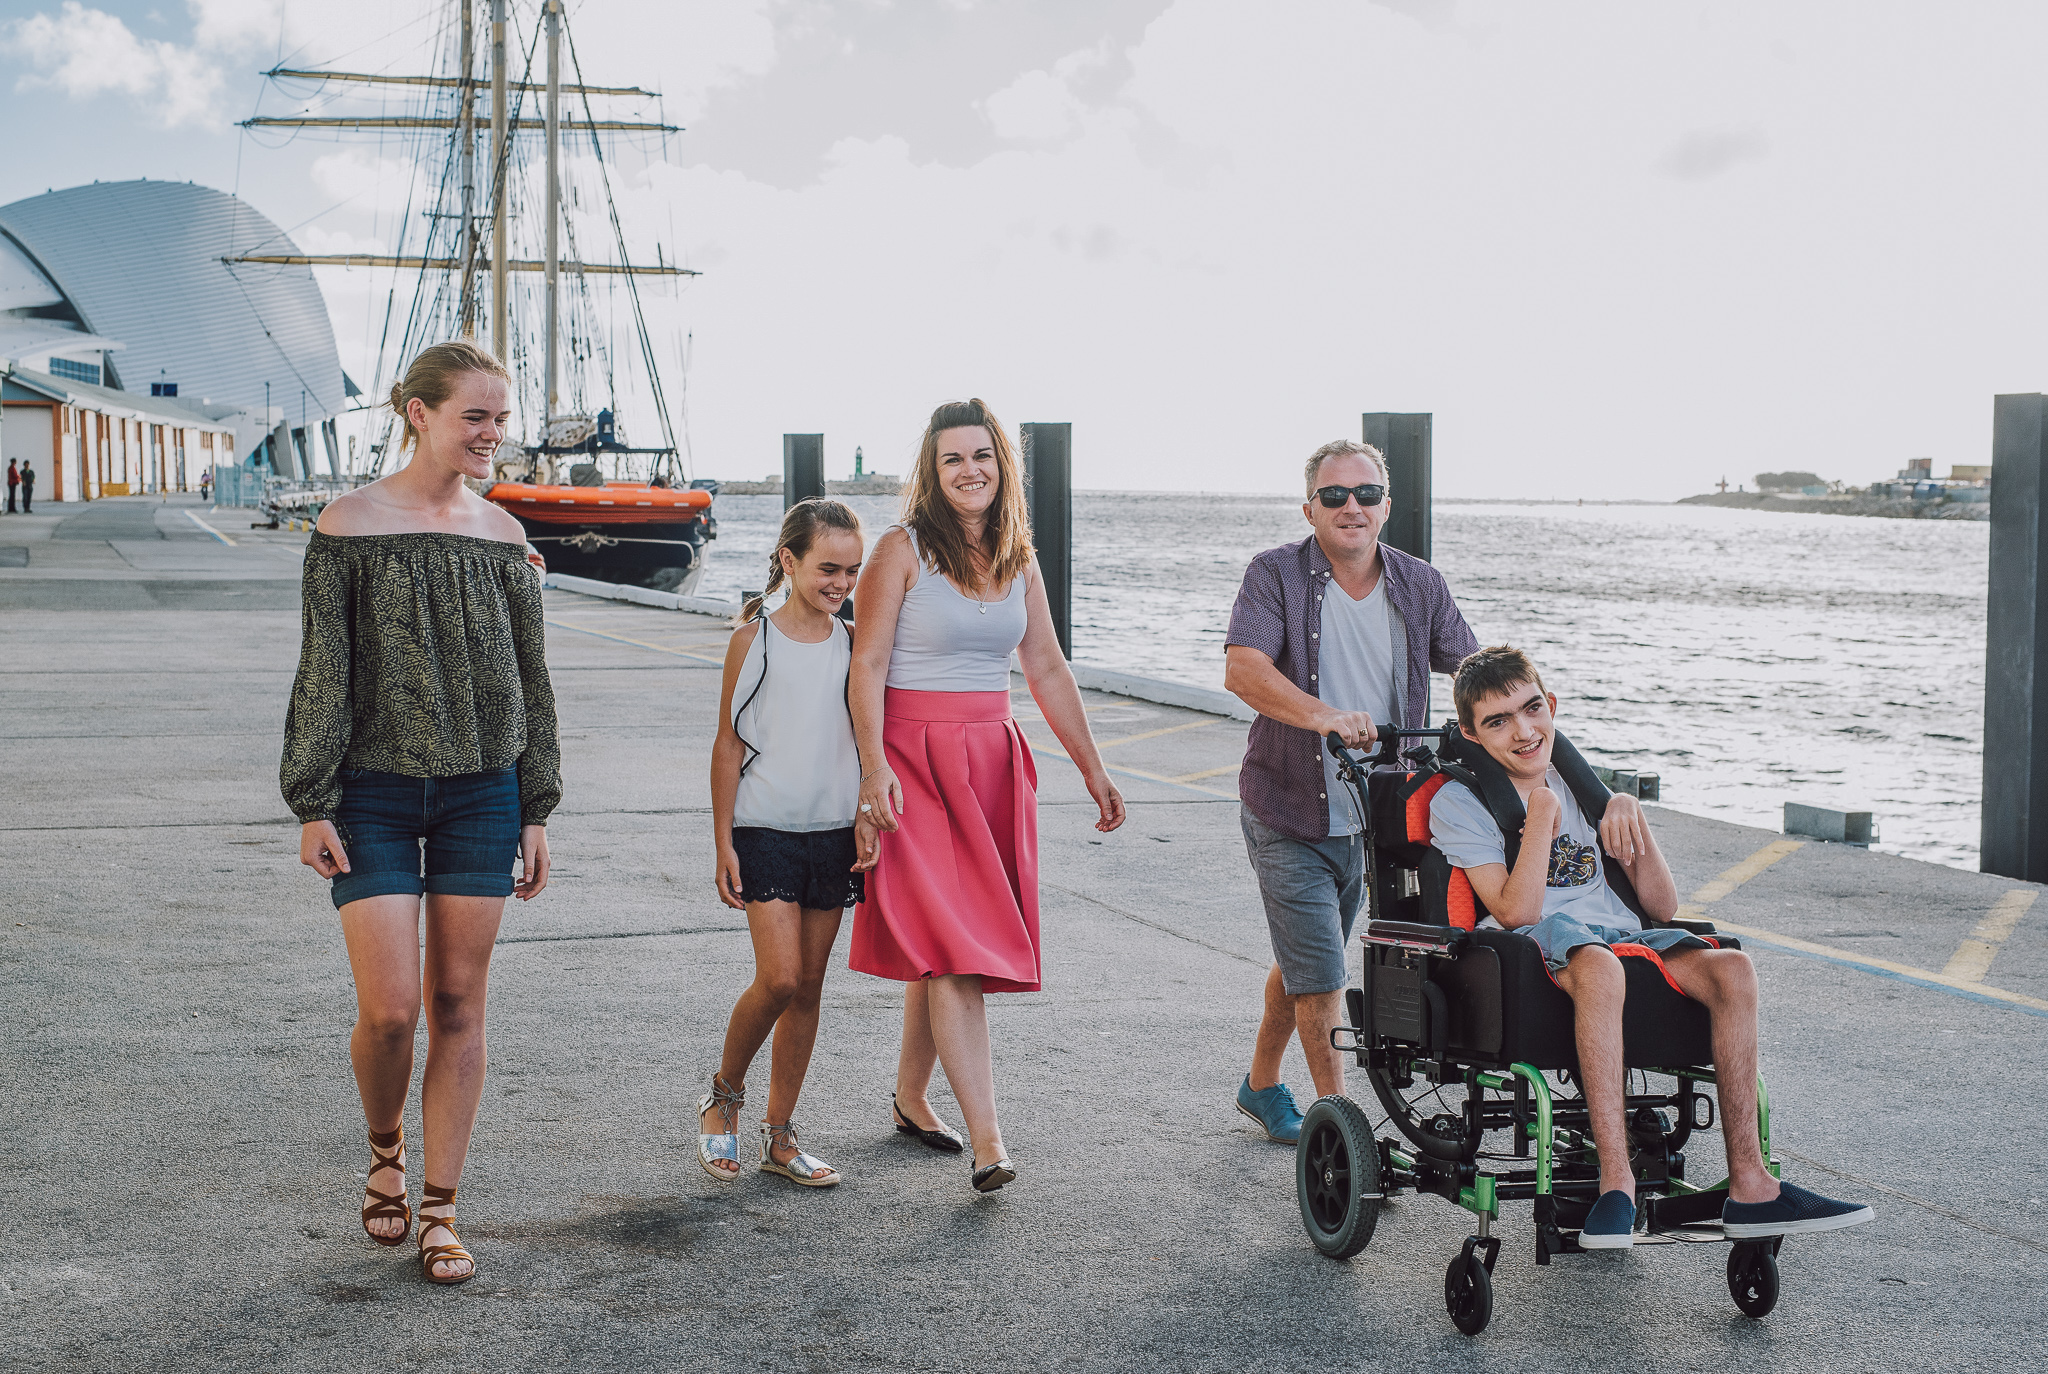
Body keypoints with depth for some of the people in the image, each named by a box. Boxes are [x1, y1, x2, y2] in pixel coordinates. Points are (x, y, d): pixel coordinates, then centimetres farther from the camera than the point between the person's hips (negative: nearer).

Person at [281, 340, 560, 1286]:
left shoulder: (503, 536, 6)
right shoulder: (350, 524, -5)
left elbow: (531, 680, 11)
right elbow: (321, 672, -4)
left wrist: (536, 810, 9)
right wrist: (312, 803, -7)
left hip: (480, 792, 3)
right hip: (375, 792, -3)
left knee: (458, 1004, 4)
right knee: (389, 1007, -7)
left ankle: (439, 1210, 14)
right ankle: (384, 1155, 24)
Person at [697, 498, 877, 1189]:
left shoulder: (854, 643, 6)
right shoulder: (753, 638, -4)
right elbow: (728, 744, -2)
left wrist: (869, 818, 1)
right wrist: (724, 843, -5)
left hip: (834, 833, 4)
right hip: (764, 829, -4)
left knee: (809, 986, 6)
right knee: (779, 979, -14)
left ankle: (778, 1135, 16)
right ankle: (724, 1095, 11)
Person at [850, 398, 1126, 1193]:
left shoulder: (1017, 559, 11)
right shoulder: (903, 550, -5)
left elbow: (1047, 670, 15)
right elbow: (868, 664, -9)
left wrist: (1092, 768, 15)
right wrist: (874, 766, -19)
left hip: (993, 760, 5)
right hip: (916, 759, -5)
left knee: (941, 946, 10)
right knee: (953, 947, -12)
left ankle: (910, 1098, 28)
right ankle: (987, 1141, -16)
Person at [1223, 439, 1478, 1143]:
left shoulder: (1419, 584, 2)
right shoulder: (1276, 575, -10)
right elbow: (1242, 668, -24)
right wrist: (1324, 716, -40)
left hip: (1374, 816, 5)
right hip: (1289, 815, -5)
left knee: (1301, 963, 20)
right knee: (1319, 976, -7)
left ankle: (1261, 1086, 39)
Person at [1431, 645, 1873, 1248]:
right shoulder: (1457, 802, 5)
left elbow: (1662, 907, 15)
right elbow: (1516, 912, -12)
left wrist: (1631, 817, 2)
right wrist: (1541, 811, -9)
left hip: (1624, 935, 5)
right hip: (1541, 947, -5)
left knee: (1730, 967, -24)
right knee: (1598, 967, -40)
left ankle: (1749, 1183, -26)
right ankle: (1616, 1178, -40)